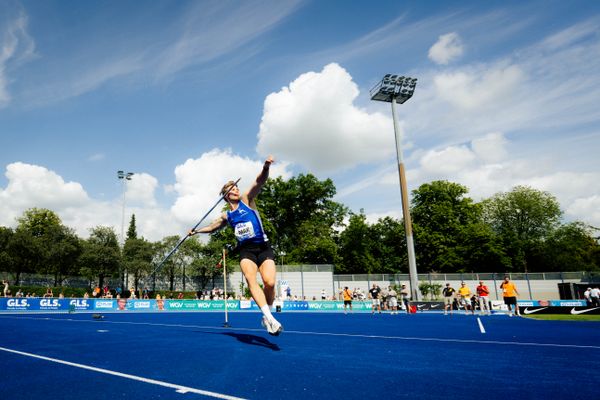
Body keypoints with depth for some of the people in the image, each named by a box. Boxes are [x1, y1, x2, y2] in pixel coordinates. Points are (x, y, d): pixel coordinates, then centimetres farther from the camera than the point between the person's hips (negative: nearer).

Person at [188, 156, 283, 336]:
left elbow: (259, 181, -10)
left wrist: (266, 167, -28)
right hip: (246, 250, 2)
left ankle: (267, 317, 4)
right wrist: (196, 231, 41)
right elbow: (212, 227, 39)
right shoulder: (226, 216, 18)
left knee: (269, 282, -19)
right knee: (251, 281, -25)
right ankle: (270, 318, -36)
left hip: (263, 247, -2)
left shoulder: (247, 199, 7)